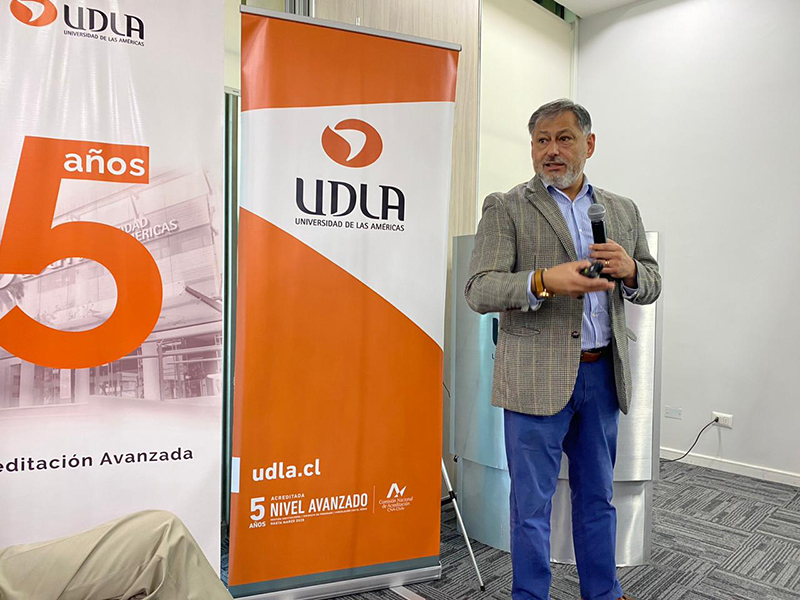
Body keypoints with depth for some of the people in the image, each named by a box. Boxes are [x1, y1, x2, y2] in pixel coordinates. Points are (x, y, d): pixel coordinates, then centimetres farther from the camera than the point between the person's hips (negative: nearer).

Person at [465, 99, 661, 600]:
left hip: (602, 374, 5)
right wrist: (544, 281, -27)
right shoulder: (506, 208, -2)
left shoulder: (623, 211, 12)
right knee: (532, 503, 7)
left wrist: (630, 270, -9)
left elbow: (652, 285, 14)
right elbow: (479, 291, -11)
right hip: (538, 378, -4)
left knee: (598, 496, 20)